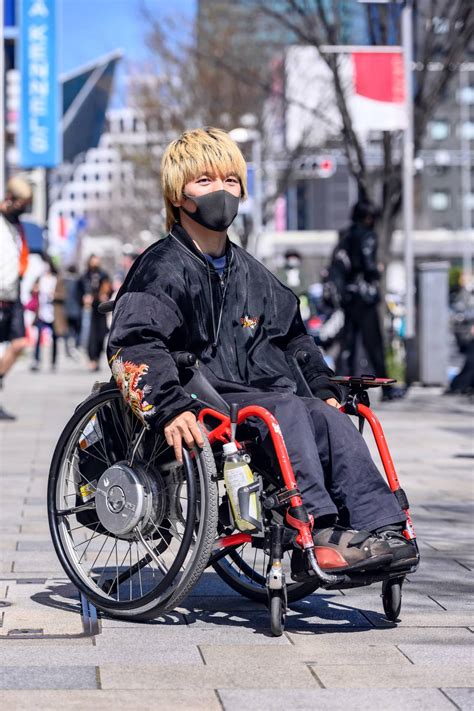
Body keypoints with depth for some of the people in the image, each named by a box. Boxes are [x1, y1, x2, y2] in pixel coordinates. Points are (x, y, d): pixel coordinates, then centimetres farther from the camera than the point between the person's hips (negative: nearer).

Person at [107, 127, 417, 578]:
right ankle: (317, 535, -37)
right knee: (285, 410, -32)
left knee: (330, 421, -21)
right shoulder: (163, 267, -3)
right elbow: (132, 346, -18)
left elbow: (292, 333, 35)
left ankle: (382, 529, -30)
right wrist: (171, 408, -31)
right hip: (199, 408, -7)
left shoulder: (248, 272, 21)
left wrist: (323, 387, 22)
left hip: (255, 393, 7)